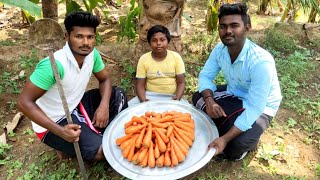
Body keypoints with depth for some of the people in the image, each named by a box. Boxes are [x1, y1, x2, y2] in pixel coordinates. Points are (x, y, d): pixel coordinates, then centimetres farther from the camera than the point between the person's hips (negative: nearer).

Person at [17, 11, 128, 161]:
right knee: (102, 150, -21)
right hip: (54, 122, -7)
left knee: (118, 95, -5)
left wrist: (104, 105, -18)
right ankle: (64, 144, 8)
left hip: (76, 106, 7)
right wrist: (60, 131, -33)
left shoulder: (92, 53, -11)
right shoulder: (54, 64, -32)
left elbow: (105, 79, 2)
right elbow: (24, 102, -27)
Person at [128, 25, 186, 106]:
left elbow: (181, 82, -1)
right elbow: (140, 85, -2)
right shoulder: (143, 59, -4)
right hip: (150, 95, 1)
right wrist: (143, 100, -23)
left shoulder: (176, 57, -4)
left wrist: (177, 98, -21)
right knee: (129, 106, -23)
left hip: (171, 97, 0)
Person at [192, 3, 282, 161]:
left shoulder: (261, 62, -36)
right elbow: (205, 76, -6)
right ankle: (222, 130, 10)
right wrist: (209, 100, -28)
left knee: (237, 144, -27)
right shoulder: (220, 49, -16)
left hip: (260, 107, -6)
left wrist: (225, 139, -39)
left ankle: (250, 141, 11)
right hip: (234, 94, 6)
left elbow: (254, 109, -35)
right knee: (197, 98, -6)